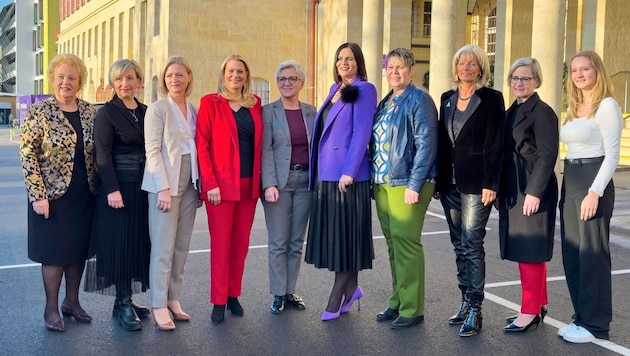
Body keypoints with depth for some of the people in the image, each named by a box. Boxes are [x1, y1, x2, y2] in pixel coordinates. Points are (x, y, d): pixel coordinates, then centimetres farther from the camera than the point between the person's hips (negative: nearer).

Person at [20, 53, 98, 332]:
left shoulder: (89, 111, 5)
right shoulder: (39, 111, -8)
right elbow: (27, 154, -11)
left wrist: (99, 187, 6)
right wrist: (38, 195, -16)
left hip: (84, 195, 4)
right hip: (53, 194, -4)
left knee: (79, 248, 11)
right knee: (55, 251, 4)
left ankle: (72, 301, 27)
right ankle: (51, 308, 18)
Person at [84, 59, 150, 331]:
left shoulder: (145, 112, 10)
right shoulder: (106, 113, -6)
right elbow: (103, 155, -11)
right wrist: (113, 189, -18)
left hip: (143, 185, 6)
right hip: (120, 185, -6)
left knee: (139, 241, 8)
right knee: (121, 243, -2)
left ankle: (126, 300, 17)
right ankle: (123, 304, 6)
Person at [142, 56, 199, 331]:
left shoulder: (194, 110, 11)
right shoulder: (157, 109, -6)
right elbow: (152, 151, -11)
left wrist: (200, 184, 9)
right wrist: (164, 188, -17)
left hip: (189, 183, 6)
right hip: (165, 183, -6)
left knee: (182, 246, 9)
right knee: (163, 247, -4)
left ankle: (174, 299, 19)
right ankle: (159, 306, 4)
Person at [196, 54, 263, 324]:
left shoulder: (255, 104, 11)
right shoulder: (210, 103, -2)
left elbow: (260, 144, 13)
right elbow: (202, 145, -6)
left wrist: (260, 179, 4)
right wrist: (210, 183, -13)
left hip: (249, 184, 4)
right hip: (221, 184, -4)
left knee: (241, 243, 9)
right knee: (220, 244, -1)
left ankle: (234, 295, 21)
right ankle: (218, 301, 8)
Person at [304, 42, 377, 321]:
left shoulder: (364, 89, -5)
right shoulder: (335, 89, 17)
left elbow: (361, 133, -13)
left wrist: (349, 172, -19)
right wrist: (316, 170, 15)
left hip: (348, 175, -8)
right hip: (325, 173, 8)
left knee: (345, 235, -1)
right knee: (331, 233, 10)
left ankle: (335, 299, 6)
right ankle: (351, 288, 23)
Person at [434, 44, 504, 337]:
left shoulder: (491, 99, -4)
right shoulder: (447, 99, 13)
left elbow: (494, 144, -9)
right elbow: (441, 141, 13)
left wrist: (490, 183, -15)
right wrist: (438, 180, 9)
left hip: (476, 184, -6)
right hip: (450, 183, 6)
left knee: (472, 245, -6)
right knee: (459, 245, 12)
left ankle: (474, 309, 1)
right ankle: (465, 301, 22)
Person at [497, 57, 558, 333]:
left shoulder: (542, 112, -10)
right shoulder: (511, 112, 15)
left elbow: (547, 155, -16)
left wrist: (534, 192, -21)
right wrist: (499, 190, 11)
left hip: (533, 191, -9)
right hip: (513, 192, 9)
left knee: (530, 251, -4)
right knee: (523, 250, 13)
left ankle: (530, 311, 4)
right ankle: (538, 305, 24)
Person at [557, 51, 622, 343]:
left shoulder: (607, 105, -9)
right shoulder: (574, 108, 15)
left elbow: (612, 155, -14)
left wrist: (595, 192, -20)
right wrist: (569, 186, 12)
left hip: (593, 181, -8)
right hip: (570, 182, 9)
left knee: (592, 253, -3)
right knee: (571, 254, 10)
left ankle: (596, 324, 8)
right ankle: (582, 317, 21)